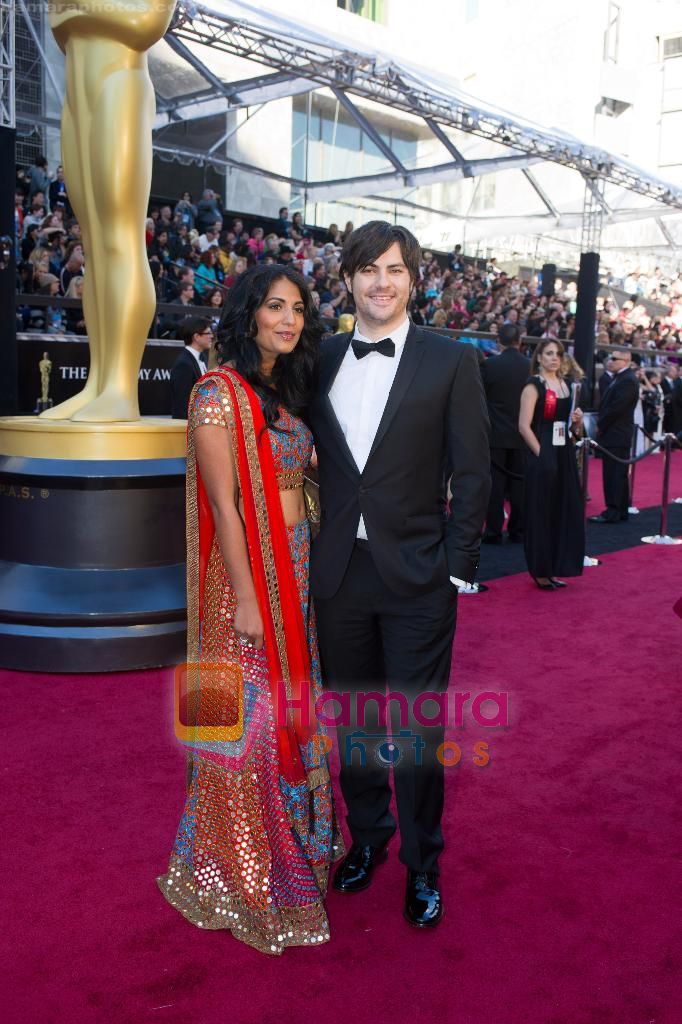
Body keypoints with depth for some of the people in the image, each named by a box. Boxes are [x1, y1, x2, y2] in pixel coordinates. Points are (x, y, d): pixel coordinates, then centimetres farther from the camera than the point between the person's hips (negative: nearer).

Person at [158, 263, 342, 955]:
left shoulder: (281, 392, 11)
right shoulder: (220, 393, -14)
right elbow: (223, 503, -17)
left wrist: (304, 572, 10)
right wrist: (247, 598, -18)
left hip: (298, 566, 8)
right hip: (248, 571, -8)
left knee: (291, 709, 18)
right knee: (249, 718, 3)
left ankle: (293, 839, 38)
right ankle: (242, 872, 23)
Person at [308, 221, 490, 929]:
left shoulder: (451, 361, -2)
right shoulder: (321, 359, 6)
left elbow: (471, 473, -3)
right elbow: (309, 461, 9)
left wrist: (458, 567, -7)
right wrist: (309, 554, 2)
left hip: (417, 578, -3)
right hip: (337, 573, 3)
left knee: (419, 728, 6)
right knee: (353, 718, 16)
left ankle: (422, 864, 26)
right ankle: (367, 836, 37)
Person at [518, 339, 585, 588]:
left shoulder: (566, 385, 14)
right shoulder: (533, 386, -6)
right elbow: (524, 426, -14)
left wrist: (578, 421, -1)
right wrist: (541, 454, -17)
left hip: (565, 457, 7)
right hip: (542, 458, -7)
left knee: (564, 513, 8)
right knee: (541, 514, 0)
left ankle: (554, 570, 18)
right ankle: (540, 571, 9)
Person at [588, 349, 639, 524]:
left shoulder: (628, 381, -15)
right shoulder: (620, 378, 16)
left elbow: (616, 408, -20)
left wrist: (600, 426, -10)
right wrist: (600, 425, 7)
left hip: (616, 436, -10)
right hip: (613, 434, 10)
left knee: (615, 475, -7)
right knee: (615, 475, 12)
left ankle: (613, 513, -4)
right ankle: (620, 511, 19)